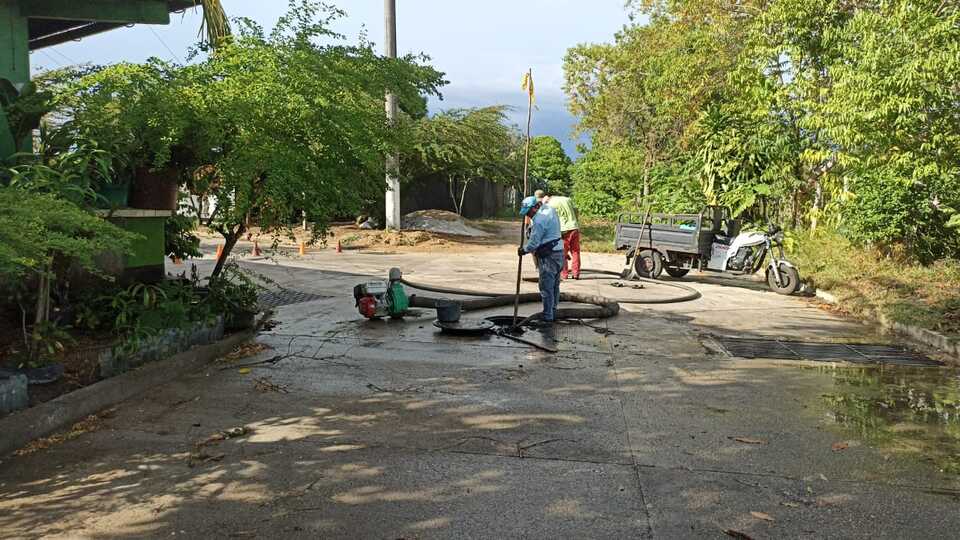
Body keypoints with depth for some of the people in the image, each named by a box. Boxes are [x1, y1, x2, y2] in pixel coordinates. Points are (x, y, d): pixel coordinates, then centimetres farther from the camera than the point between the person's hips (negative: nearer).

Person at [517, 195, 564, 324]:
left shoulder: (539, 220, -20)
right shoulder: (550, 209, 9)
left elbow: (534, 242, -16)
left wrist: (523, 250, 0)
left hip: (548, 256, -10)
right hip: (559, 252, 10)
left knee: (546, 288, -4)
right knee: (554, 285, 16)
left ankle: (548, 317, -1)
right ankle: (553, 314, 25)